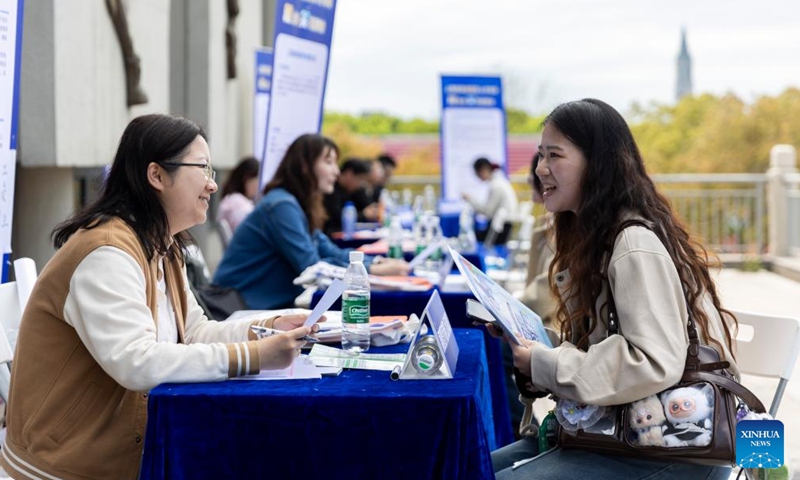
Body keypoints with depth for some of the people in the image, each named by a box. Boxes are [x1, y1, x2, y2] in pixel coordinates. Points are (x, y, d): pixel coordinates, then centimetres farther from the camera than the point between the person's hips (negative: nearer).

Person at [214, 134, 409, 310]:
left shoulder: (299, 205, 12)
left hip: (275, 302, 9)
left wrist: (376, 261, -3)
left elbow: (329, 251, 13)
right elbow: (311, 267, -22)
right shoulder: (282, 206, -18)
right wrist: (373, 270, -20)